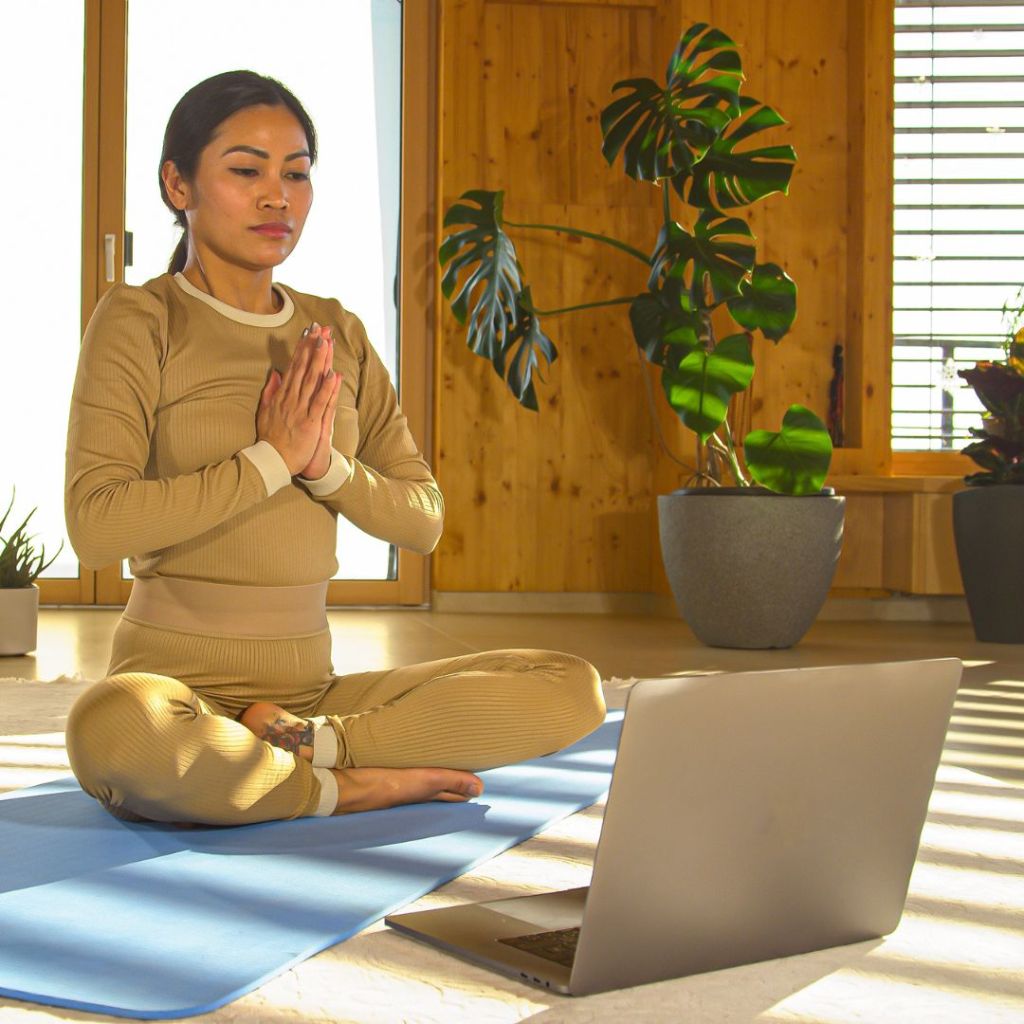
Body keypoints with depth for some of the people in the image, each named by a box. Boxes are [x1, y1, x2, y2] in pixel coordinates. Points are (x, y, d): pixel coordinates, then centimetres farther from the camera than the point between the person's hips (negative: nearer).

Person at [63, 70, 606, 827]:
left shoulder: (336, 334, 12)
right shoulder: (139, 321, -3)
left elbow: (424, 522, 8)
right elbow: (95, 525, -16)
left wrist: (328, 465, -11)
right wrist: (272, 459, -16)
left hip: (310, 685, 5)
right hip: (175, 678, -4)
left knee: (575, 690, -11)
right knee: (112, 729, -41)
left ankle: (303, 741, -17)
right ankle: (345, 785, -17)